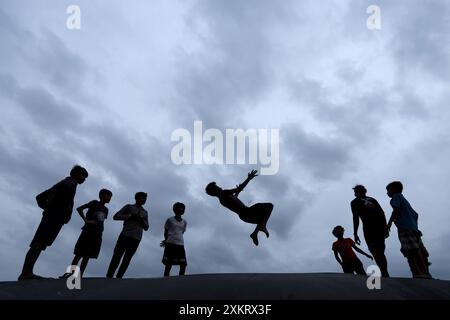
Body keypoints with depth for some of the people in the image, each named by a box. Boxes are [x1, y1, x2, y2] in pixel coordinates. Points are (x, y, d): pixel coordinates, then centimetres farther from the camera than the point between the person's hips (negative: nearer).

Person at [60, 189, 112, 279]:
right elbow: (79, 208, -10)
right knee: (79, 254, -6)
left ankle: (80, 275, 2)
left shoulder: (105, 209, 19)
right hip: (88, 231, -6)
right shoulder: (95, 203, -1)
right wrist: (86, 221, -15)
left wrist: (101, 229, 5)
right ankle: (71, 272, -5)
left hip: (97, 234, 6)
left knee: (87, 256, 3)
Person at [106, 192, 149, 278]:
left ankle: (119, 277, 1)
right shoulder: (129, 207, 11)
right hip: (125, 235, -3)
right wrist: (130, 216, -7)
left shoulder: (145, 212, 20)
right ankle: (109, 276, -5)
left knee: (127, 260, -1)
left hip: (136, 238, 3)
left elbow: (146, 228, 19)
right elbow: (116, 216, 3)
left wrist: (142, 221, -3)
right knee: (117, 257, -7)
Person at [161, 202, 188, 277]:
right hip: (171, 244, -4)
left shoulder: (184, 222, 14)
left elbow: (181, 232, 16)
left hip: (180, 244, 4)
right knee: (168, 264, -6)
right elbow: (166, 231, 10)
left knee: (183, 265, -3)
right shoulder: (170, 220, 5)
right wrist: (167, 240, -1)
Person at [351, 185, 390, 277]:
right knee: (380, 252, 13)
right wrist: (385, 228, 19)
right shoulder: (372, 200, 27)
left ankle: (385, 274, -21)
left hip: (369, 227, -5)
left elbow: (356, 218, 1)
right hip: (381, 225, 5)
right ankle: (385, 274, 9)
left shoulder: (354, 202, 13)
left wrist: (355, 234, -1)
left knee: (375, 251, -9)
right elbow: (382, 213, 17)